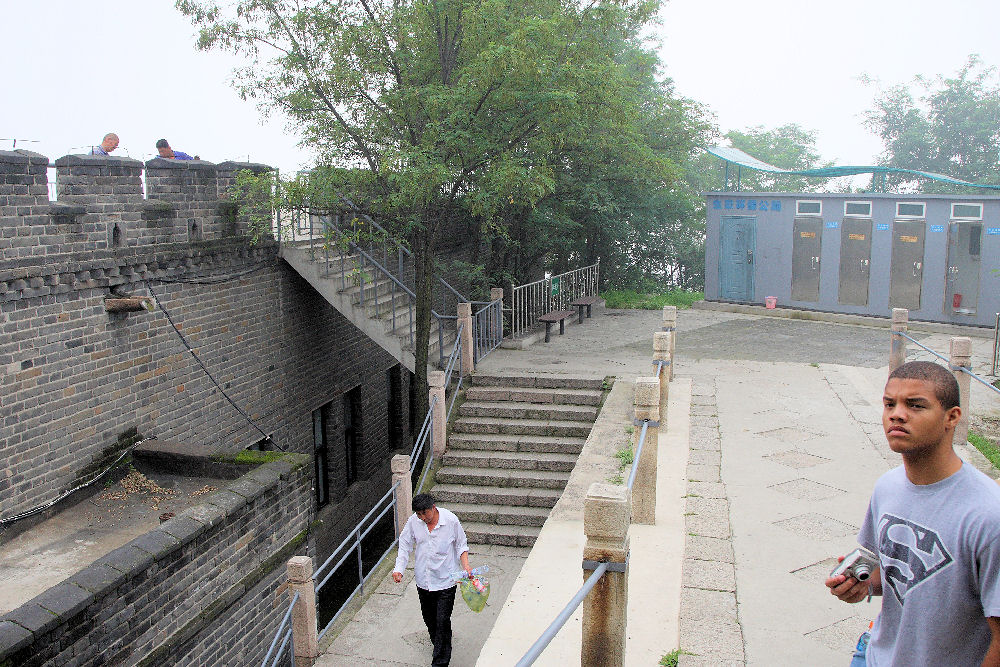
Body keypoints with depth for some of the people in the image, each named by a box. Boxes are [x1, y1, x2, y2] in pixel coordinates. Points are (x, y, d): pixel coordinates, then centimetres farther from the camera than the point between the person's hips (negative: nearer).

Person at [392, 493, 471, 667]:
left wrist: (466, 567, -10)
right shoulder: (413, 522, -7)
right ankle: (437, 643, 41)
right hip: (423, 579, 4)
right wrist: (399, 569, -7)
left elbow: (461, 545, 1)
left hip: (445, 580, -3)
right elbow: (404, 545, 5)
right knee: (429, 618, 16)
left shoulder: (451, 520, -13)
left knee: (442, 621, -5)